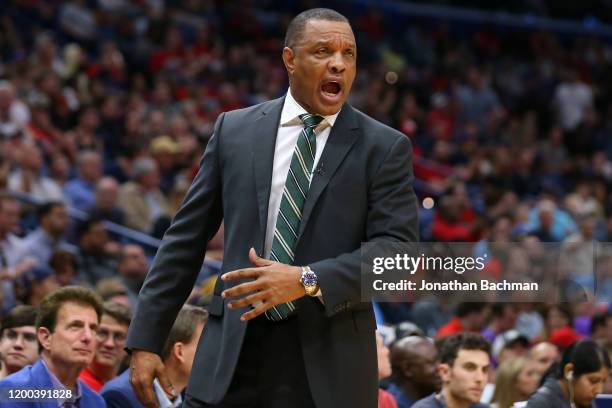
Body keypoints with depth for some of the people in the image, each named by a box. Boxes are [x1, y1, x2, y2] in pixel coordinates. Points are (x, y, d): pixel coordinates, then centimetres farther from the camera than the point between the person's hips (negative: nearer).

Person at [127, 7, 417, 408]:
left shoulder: (385, 147, 2)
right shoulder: (235, 129, 8)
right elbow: (187, 238, 9)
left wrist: (307, 280, -20)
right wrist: (146, 340, 4)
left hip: (329, 362, -1)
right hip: (234, 351, 1)